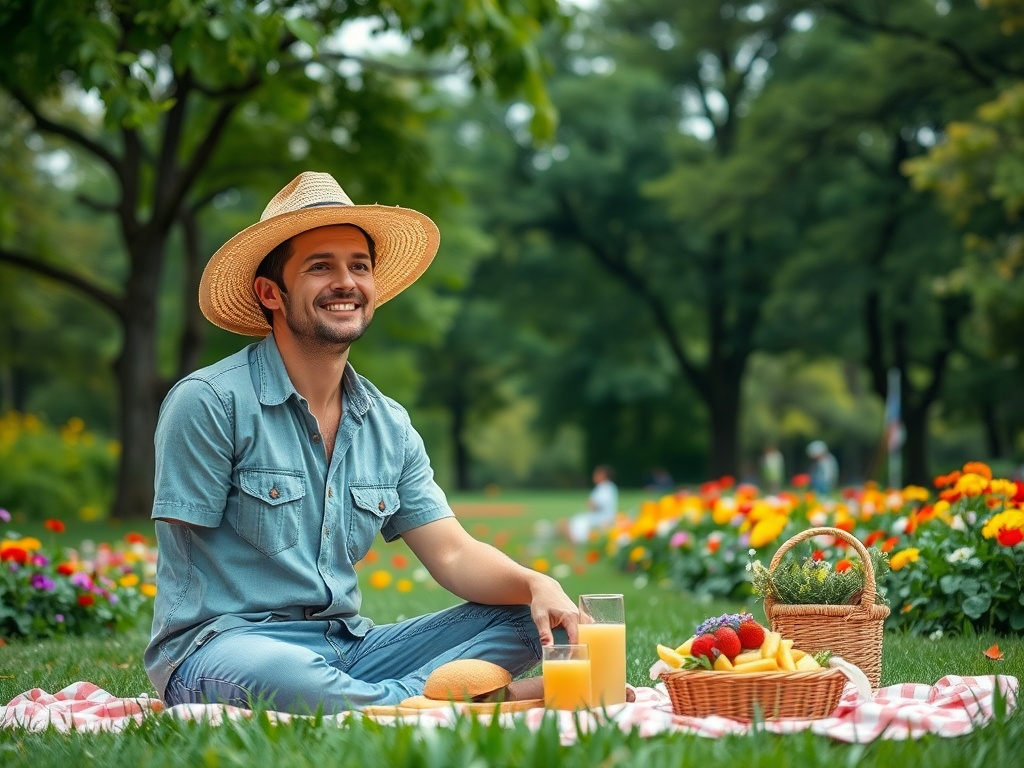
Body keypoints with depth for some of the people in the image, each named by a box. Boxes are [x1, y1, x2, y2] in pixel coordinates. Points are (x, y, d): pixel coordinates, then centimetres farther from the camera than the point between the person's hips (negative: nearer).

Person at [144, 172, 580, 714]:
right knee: (282, 674, -41)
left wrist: (538, 586, -14)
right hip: (223, 644, -6)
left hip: (349, 646, 6)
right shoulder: (209, 403, -8)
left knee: (531, 620, -8)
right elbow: (189, 577, -8)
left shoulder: (389, 426, 12)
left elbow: (452, 554, 6)